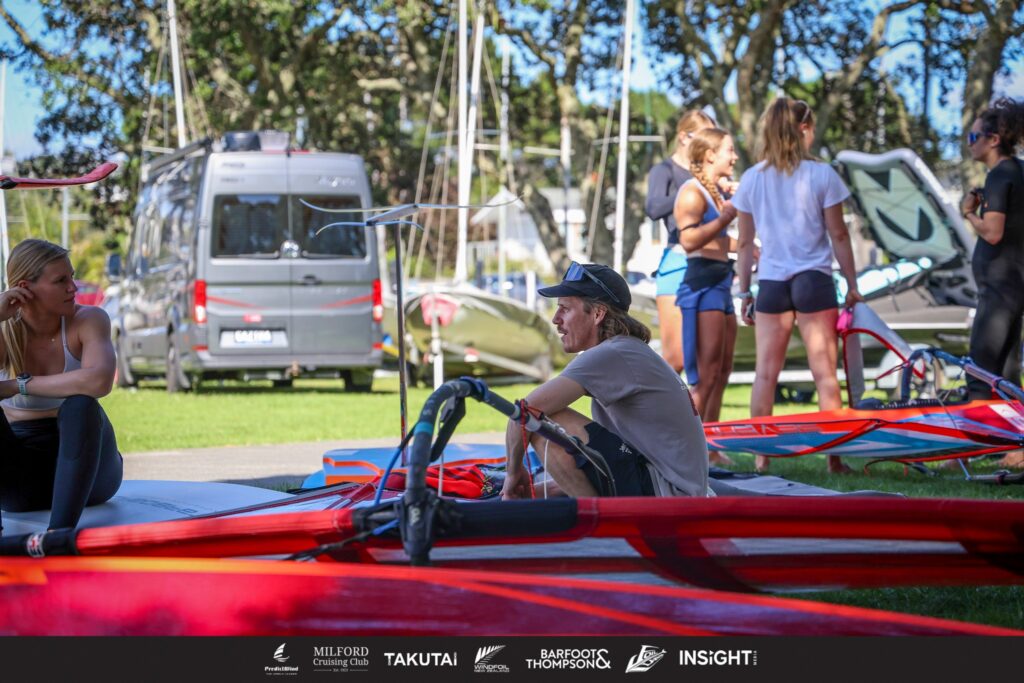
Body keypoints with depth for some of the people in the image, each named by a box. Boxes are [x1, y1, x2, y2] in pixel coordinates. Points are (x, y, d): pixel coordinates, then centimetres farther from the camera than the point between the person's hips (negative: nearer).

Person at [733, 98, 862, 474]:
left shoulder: (752, 178, 4)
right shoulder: (821, 174, -3)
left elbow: (745, 242, 7)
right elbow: (838, 235, -1)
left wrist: (744, 292, 14)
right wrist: (852, 285, 6)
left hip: (771, 283, 2)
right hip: (814, 281, -2)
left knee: (766, 373, 5)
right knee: (824, 372, 2)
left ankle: (761, 457, 2)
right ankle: (834, 456, 2)